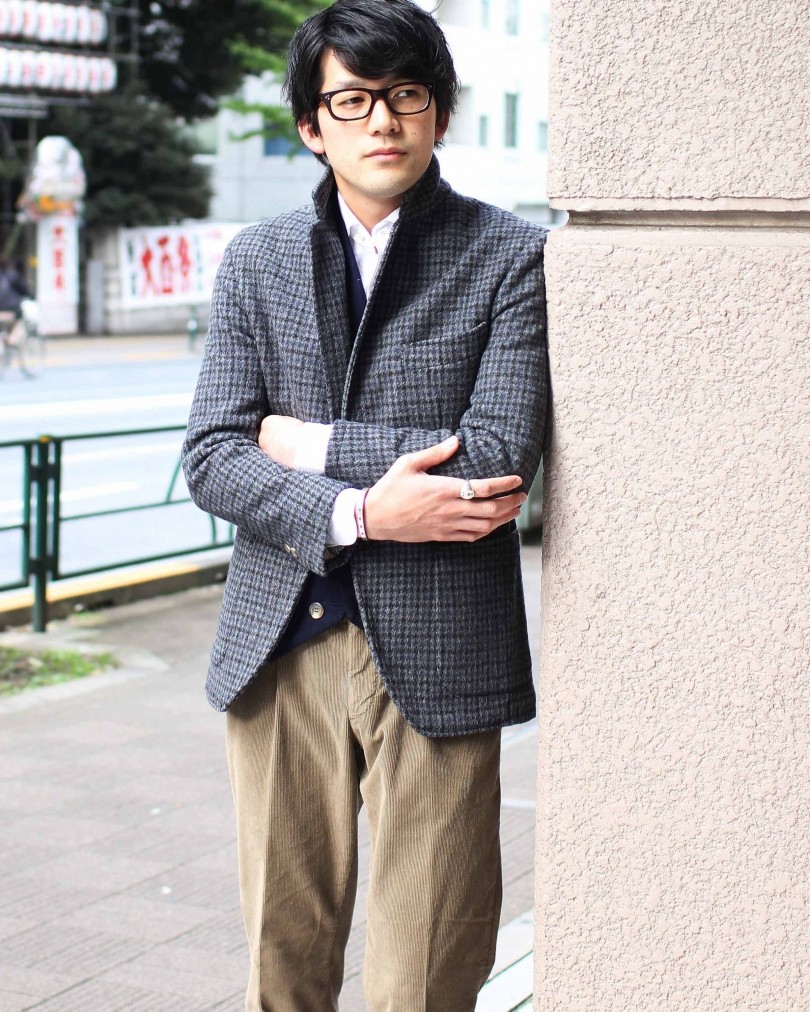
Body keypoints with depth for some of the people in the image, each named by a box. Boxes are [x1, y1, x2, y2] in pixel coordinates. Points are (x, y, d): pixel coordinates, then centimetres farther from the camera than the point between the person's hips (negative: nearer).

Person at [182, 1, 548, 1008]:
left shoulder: (510, 260, -1)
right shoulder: (256, 261, 9)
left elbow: (498, 460, -13)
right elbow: (210, 460, 1)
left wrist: (310, 443, -7)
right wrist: (357, 513, -15)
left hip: (435, 655, -3)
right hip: (278, 650, 3)